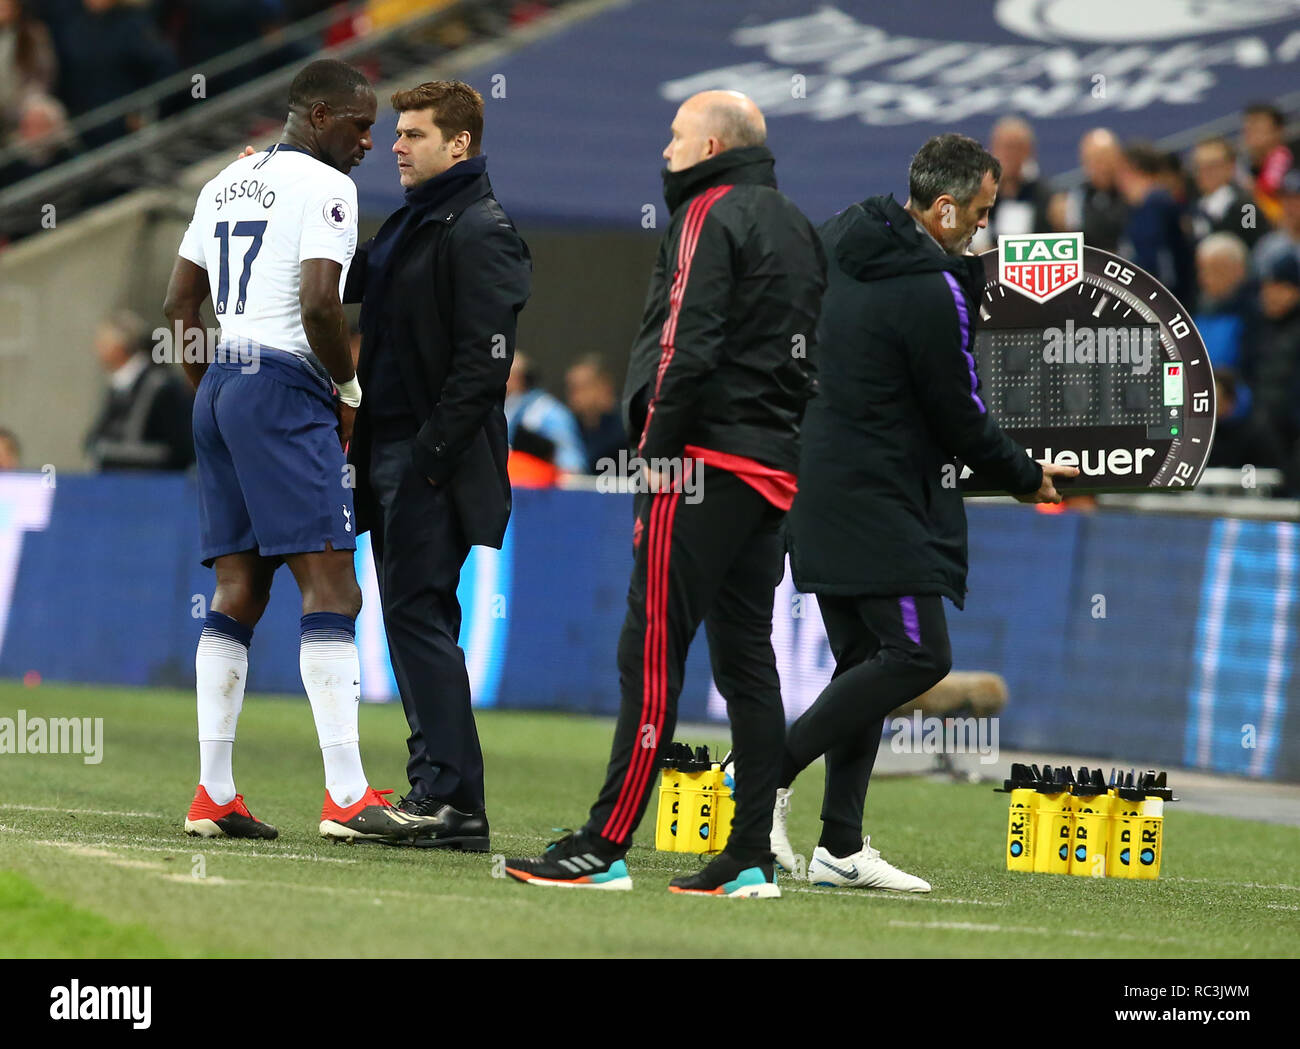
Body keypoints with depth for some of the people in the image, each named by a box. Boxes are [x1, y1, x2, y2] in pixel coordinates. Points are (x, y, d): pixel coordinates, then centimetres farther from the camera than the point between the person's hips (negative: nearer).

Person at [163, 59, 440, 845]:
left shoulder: (227, 184, 19)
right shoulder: (325, 188, -7)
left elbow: (180, 303, 20)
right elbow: (319, 306, -18)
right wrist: (350, 390, -4)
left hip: (219, 389, 9)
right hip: (284, 391, -9)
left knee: (239, 593, 8)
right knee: (331, 589, -10)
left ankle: (214, 795, 5)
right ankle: (348, 797, -17)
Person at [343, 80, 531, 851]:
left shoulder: (481, 233, -11)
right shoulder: (410, 226, 19)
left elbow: (484, 361, -18)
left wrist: (433, 453, -21)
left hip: (435, 461, -10)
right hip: (391, 452, 10)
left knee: (420, 616, -12)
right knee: (411, 619, 9)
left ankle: (452, 798, -12)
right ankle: (436, 791, 12)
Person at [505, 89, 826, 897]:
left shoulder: (712, 215, -6)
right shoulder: (797, 227, 20)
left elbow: (689, 344, -17)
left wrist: (662, 445, -14)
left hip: (707, 464, -9)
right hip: (775, 467, 9)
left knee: (652, 652, -10)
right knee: (746, 656, 8)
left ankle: (606, 847, -12)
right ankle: (750, 859, 5)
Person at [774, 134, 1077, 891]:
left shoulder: (840, 249, 10)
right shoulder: (931, 294, -16)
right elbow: (961, 418, -9)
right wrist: (1028, 478, 10)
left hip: (821, 495, 10)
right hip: (880, 507, -10)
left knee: (864, 661, 10)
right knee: (920, 653, -10)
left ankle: (842, 847, 7)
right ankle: (773, 771, -12)